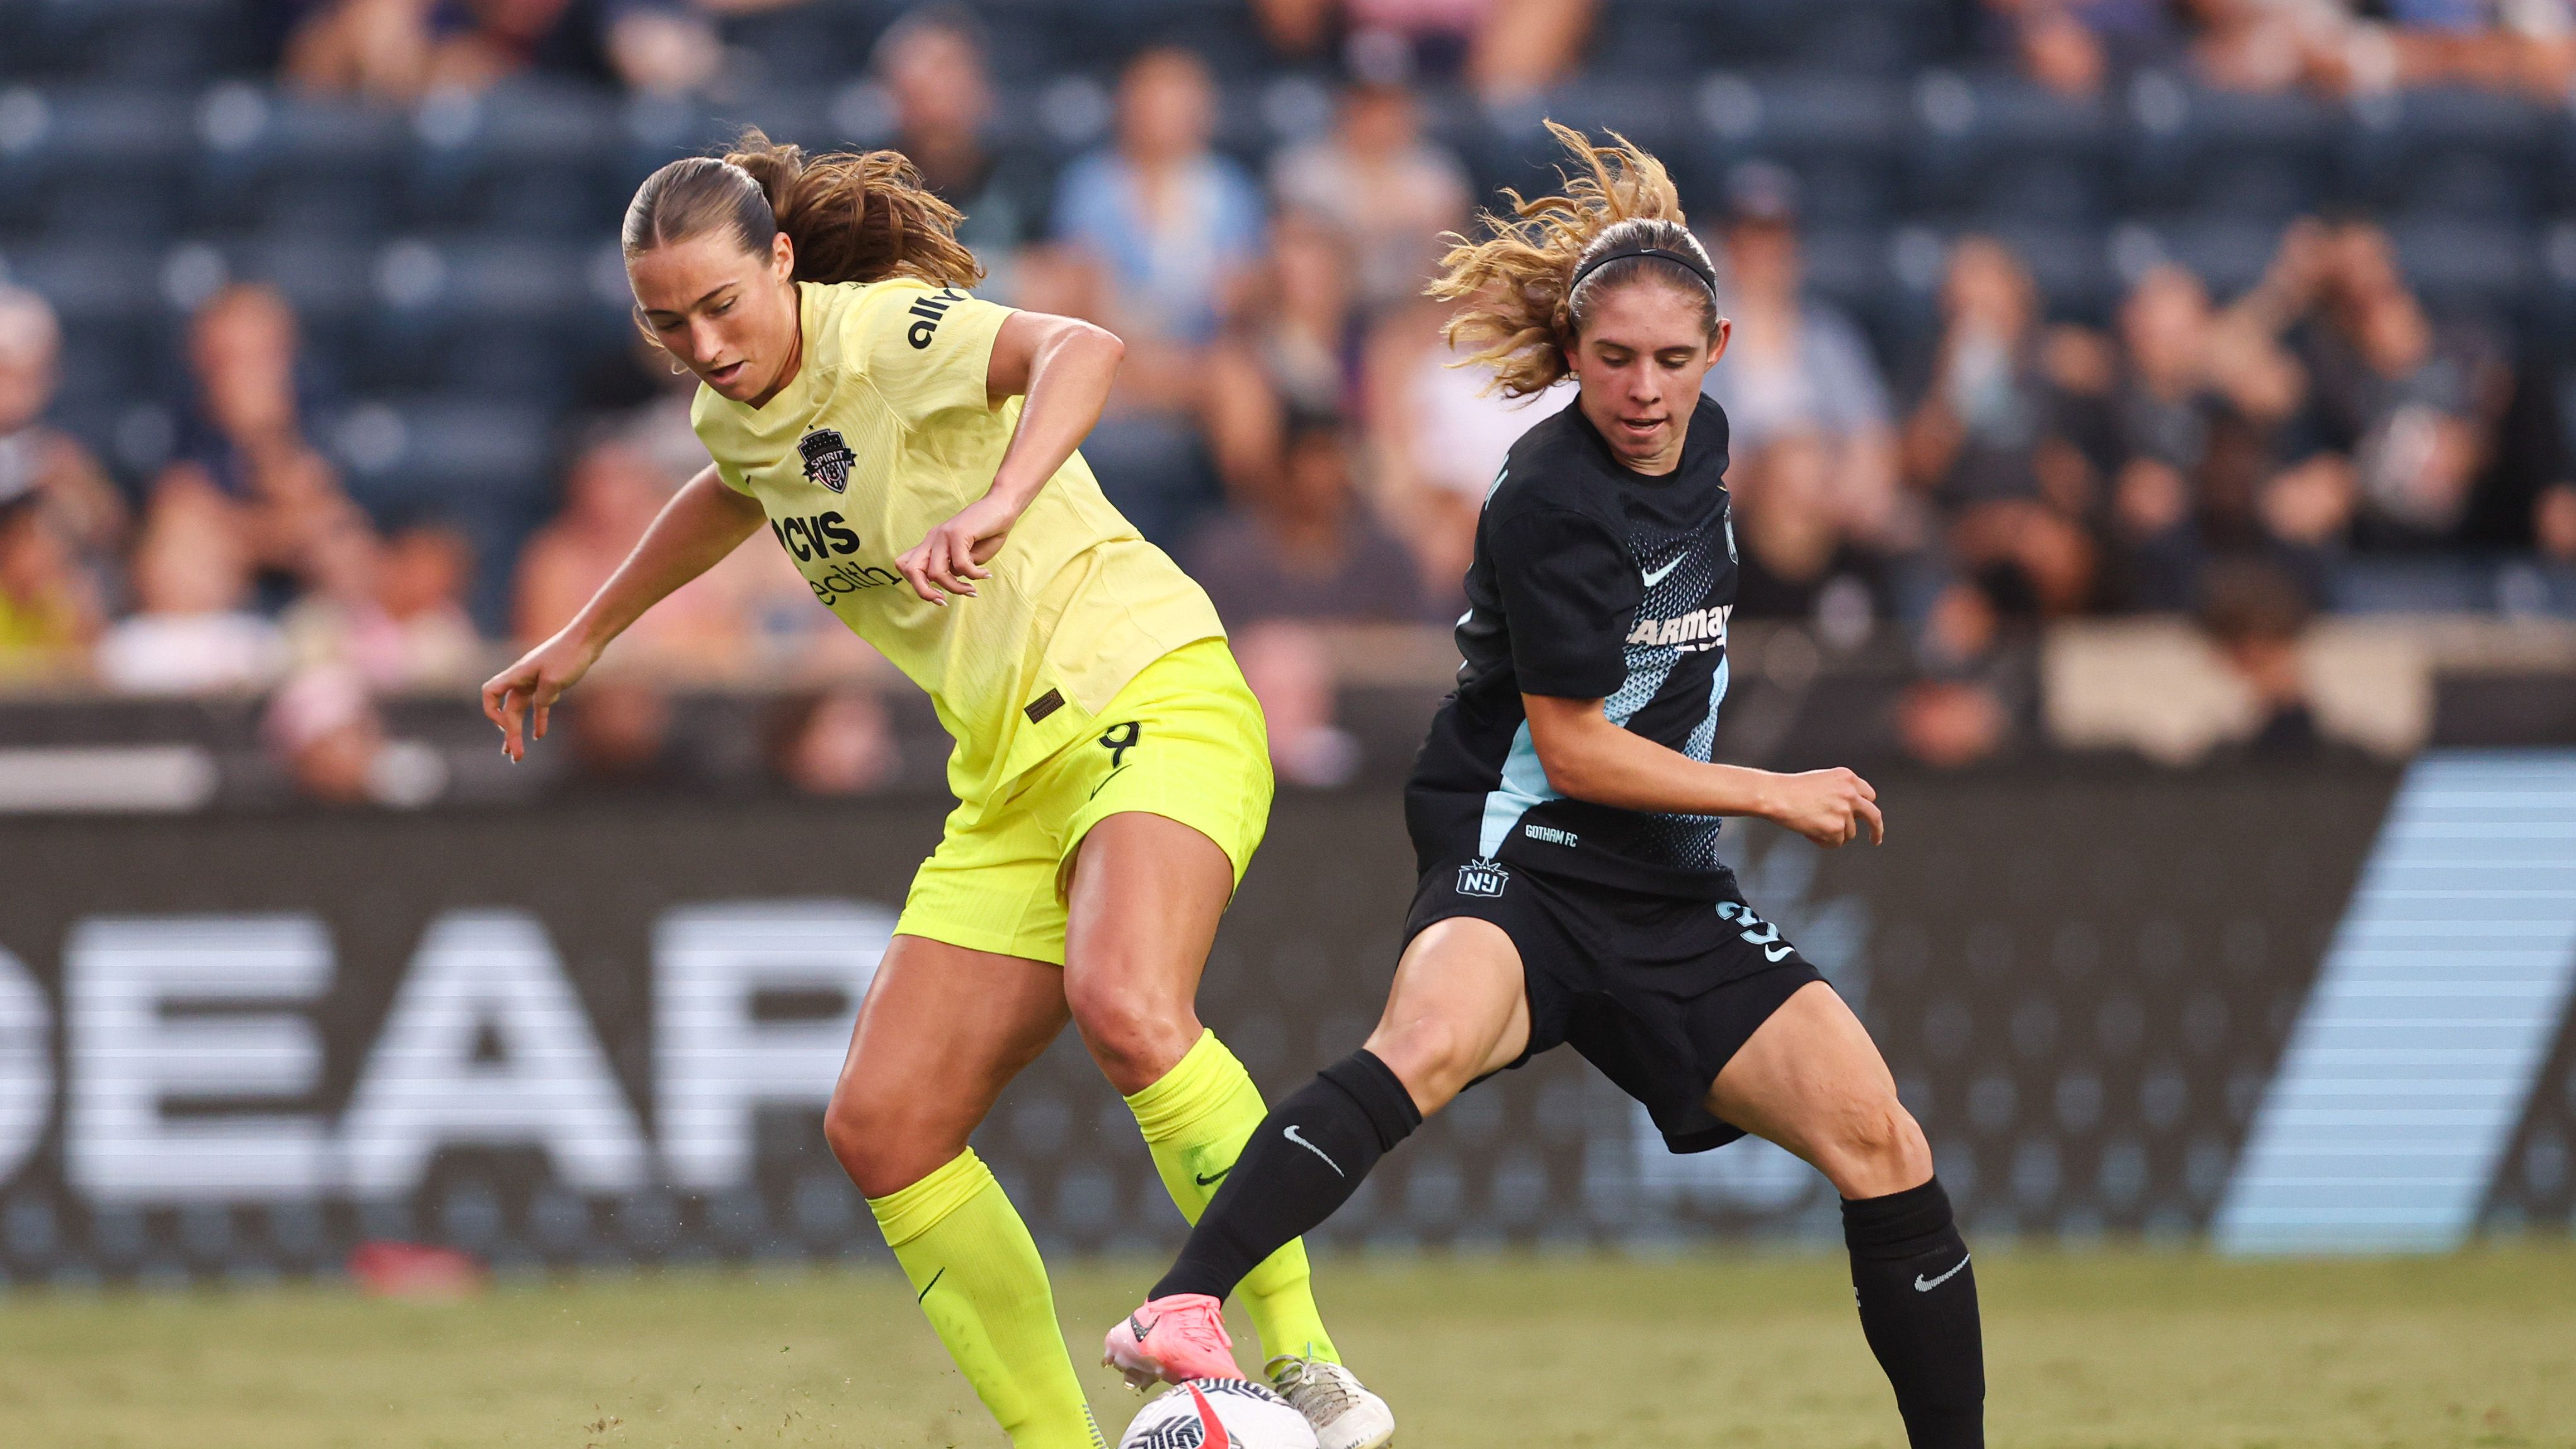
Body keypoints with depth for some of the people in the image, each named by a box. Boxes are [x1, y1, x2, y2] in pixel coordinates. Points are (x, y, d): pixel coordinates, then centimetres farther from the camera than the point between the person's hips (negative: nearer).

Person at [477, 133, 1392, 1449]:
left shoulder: (884, 332, -13)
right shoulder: (738, 407, 11)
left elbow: (1078, 349, -33)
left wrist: (998, 505, -50)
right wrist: (586, 637, 46)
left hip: (1152, 700, -9)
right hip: (1015, 785, 9)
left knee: (1124, 1006, -36)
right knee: (881, 1128, -4)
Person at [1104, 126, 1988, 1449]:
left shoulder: (1699, 443, 8)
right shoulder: (1553, 502, -17)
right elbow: (1576, 749, -15)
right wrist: (1778, 795, -8)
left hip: (1668, 894, 8)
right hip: (1524, 864, -8)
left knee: (1880, 1142, -2)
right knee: (1431, 1041, -39)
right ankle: (1182, 1313, -50)